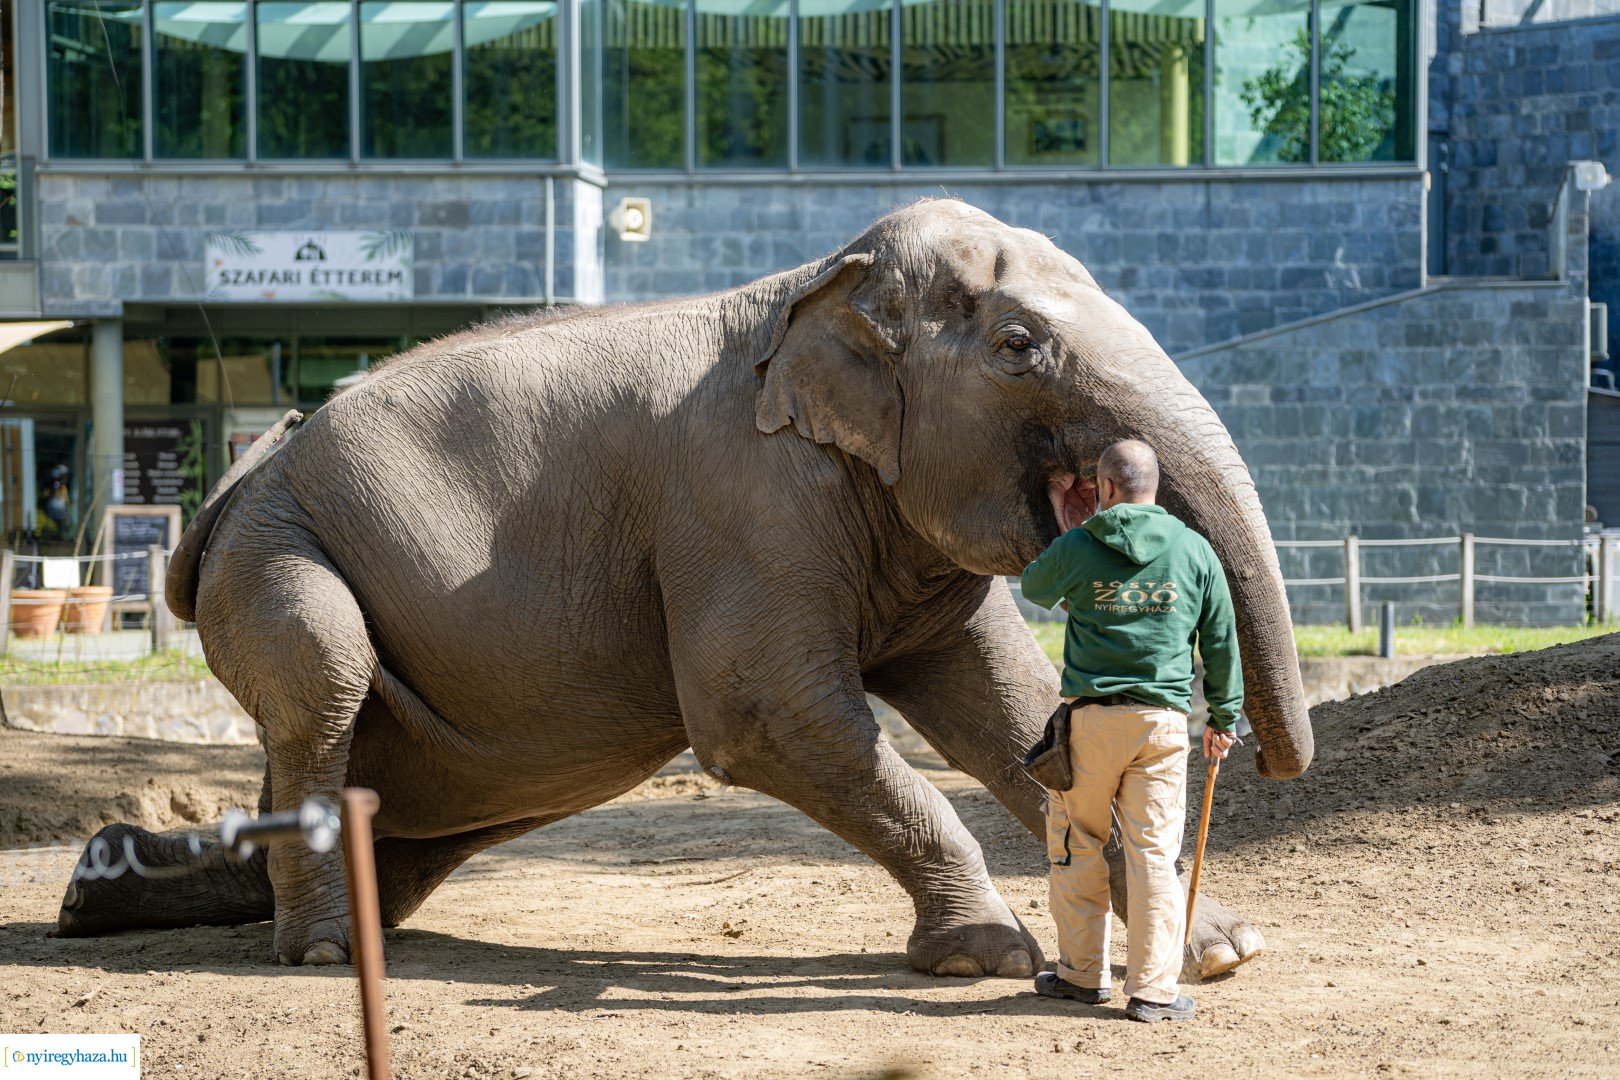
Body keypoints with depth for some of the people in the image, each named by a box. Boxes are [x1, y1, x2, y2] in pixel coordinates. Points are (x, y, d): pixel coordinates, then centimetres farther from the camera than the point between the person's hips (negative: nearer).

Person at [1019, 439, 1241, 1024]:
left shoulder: (1077, 548, -2)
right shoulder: (1194, 550, 2)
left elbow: (1033, 587, 20)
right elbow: (1221, 641, 6)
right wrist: (1224, 717, 16)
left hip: (1091, 718, -1)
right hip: (1162, 721, 1)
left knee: (1079, 845, 13)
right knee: (1154, 852, 1)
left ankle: (1083, 971, 20)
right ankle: (1154, 989, -2)